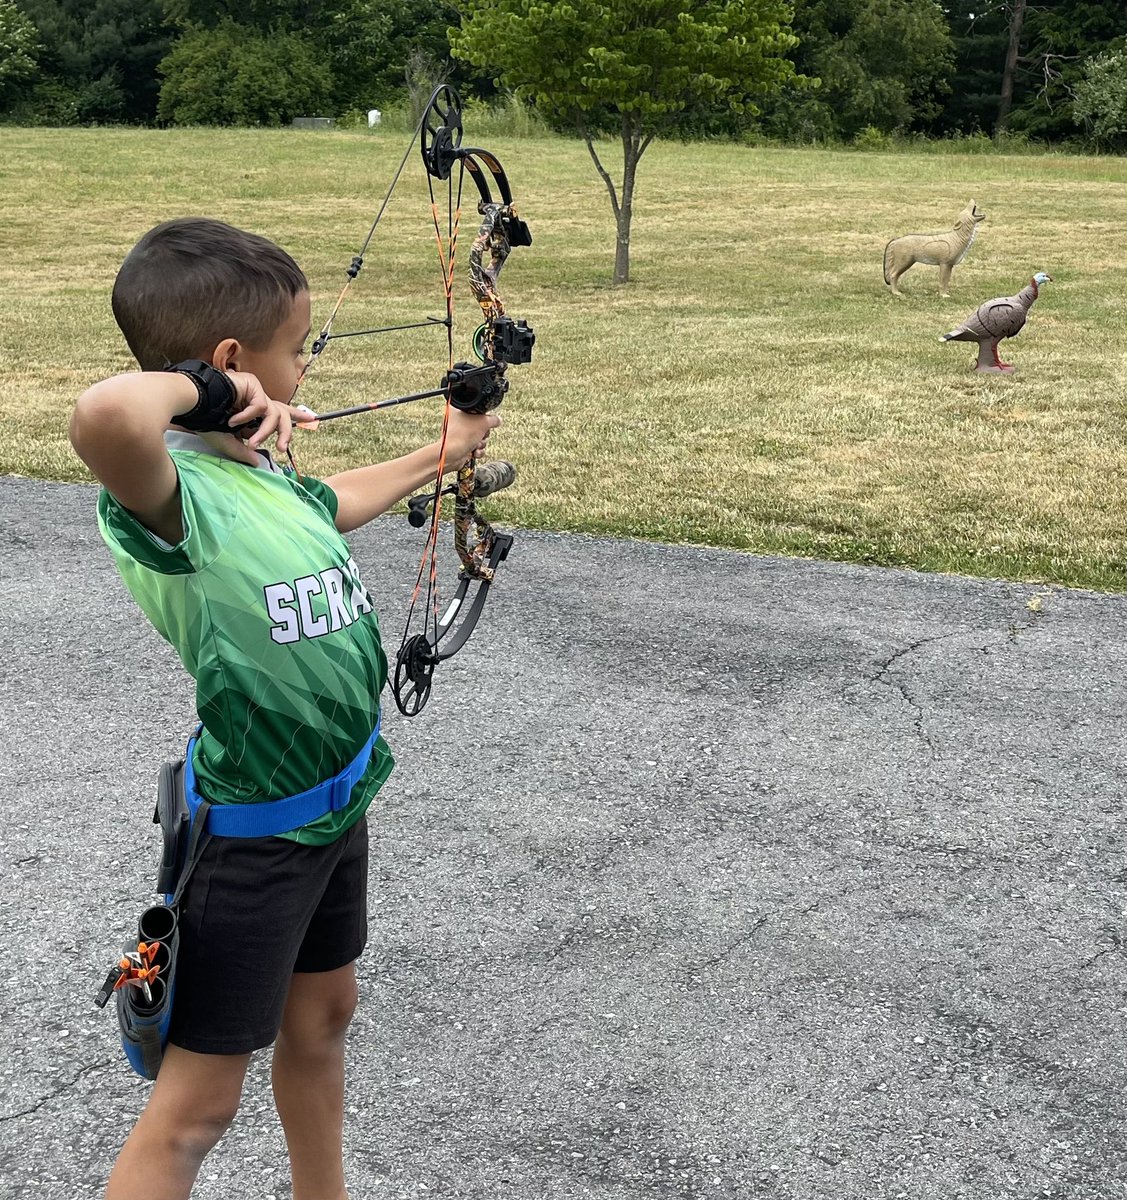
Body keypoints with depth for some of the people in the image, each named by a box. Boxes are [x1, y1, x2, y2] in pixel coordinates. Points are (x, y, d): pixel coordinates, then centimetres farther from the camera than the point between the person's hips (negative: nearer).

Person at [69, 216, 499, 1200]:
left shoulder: (261, 473, 0)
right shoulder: (170, 493, -27)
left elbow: (337, 502, 25)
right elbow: (106, 419, -53)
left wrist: (443, 454, 38)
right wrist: (196, 387, -31)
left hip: (337, 797, 9)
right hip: (251, 832, -9)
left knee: (323, 1012, 27)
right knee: (197, 1107, 4)